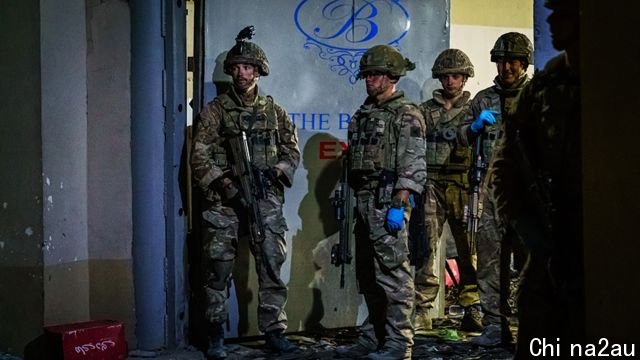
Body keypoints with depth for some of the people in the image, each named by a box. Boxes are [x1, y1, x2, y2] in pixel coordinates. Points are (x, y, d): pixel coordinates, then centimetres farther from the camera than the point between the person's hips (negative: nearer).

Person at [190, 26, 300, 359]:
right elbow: (200, 156, -2)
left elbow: (292, 150, 13)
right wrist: (225, 182, -14)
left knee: (271, 267, 3)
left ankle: (274, 331, 12)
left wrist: (275, 171, -7)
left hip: (266, 201, 2)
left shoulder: (274, 111, 11)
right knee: (218, 268, 1)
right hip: (224, 201, -2)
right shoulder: (215, 110, 3)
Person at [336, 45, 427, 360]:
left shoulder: (406, 115, -6)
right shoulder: (363, 114, 18)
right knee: (367, 274, 13)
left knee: (393, 272, -5)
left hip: (388, 201, -8)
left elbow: (412, 166, -13)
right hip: (364, 201, 9)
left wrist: (399, 206, -19)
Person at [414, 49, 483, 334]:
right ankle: (421, 312, -3)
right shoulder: (425, 111, 15)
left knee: (469, 249, 1)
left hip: (464, 187, 0)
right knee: (426, 247, -5)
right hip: (431, 185, 1)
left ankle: (472, 310, 9)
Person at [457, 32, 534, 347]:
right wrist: (476, 126, -2)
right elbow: (463, 137, 17)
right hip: (492, 187, 3)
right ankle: (495, 326, 7)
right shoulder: (483, 99, 17)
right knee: (490, 256, 1)